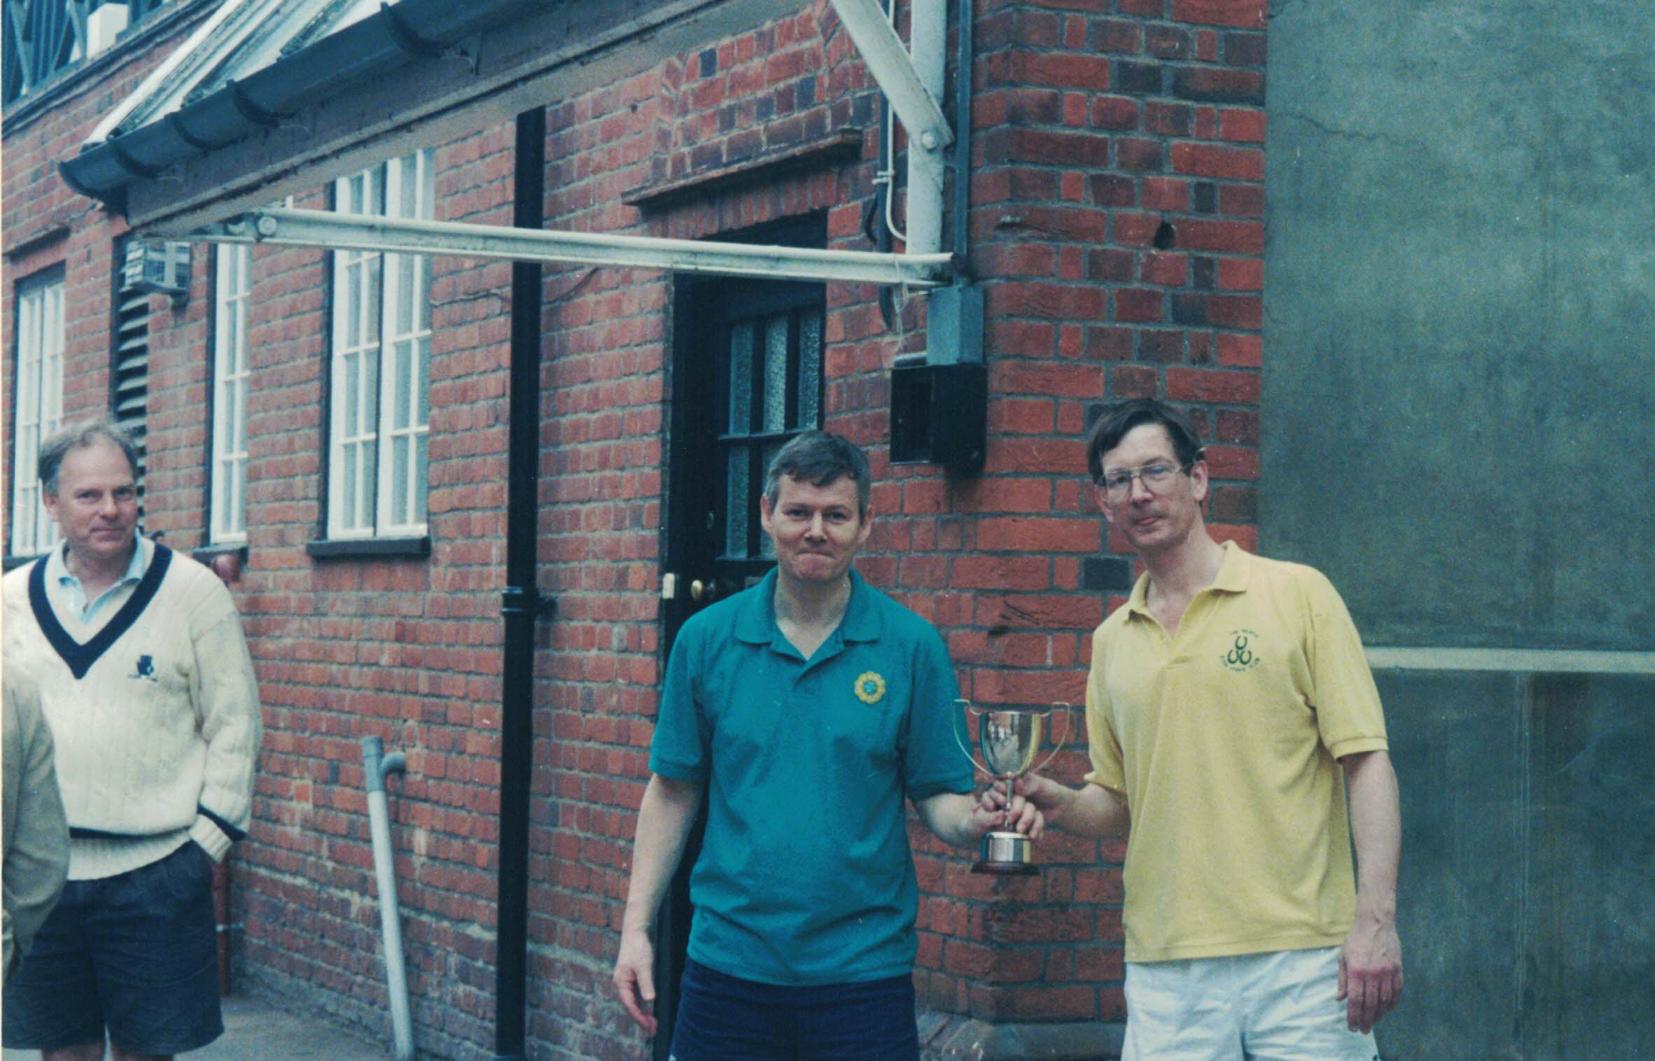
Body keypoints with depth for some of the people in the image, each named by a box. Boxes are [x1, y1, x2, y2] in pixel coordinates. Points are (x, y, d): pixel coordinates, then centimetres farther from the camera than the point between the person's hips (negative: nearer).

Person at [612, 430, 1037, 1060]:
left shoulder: (910, 646, 0)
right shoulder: (707, 639, 4)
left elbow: (937, 794, 2)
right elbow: (673, 790, 8)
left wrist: (975, 820, -20)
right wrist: (637, 926, 3)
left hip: (862, 967, -1)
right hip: (728, 958, 1)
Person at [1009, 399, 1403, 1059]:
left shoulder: (1298, 595, 1)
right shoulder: (1111, 641, 14)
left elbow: (1366, 760, -3)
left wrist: (1376, 918, -12)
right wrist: (1055, 802, -1)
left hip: (1303, 956, -3)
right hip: (1165, 969, 3)